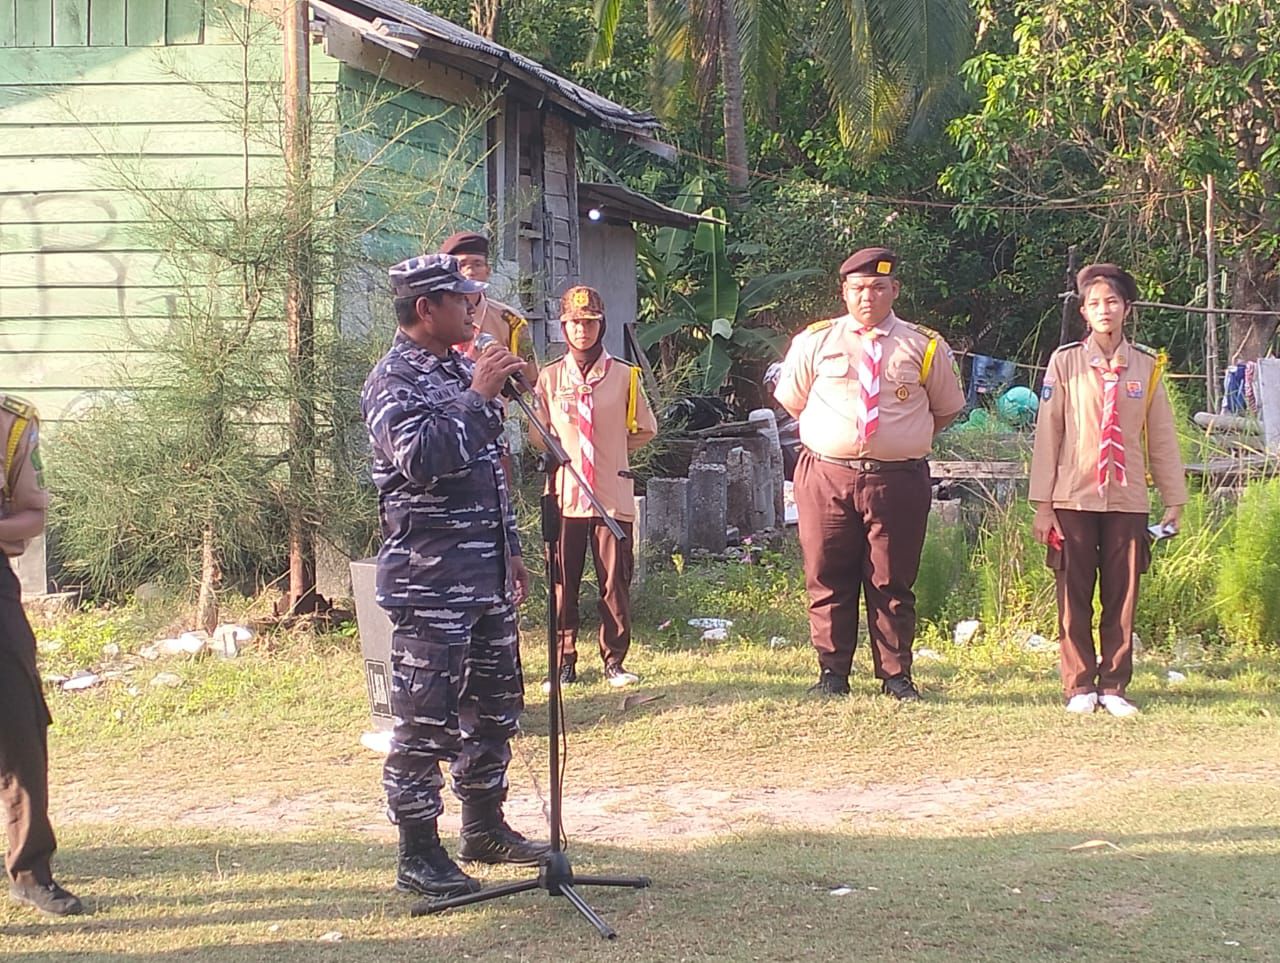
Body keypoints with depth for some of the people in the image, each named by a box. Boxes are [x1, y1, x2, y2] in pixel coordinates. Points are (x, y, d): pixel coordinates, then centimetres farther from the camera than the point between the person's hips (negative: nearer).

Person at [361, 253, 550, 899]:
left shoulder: (461, 371, 17)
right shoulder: (393, 381, -11)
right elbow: (420, 458, -28)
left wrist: (509, 549, 23)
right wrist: (476, 398, -23)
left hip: (486, 571, 9)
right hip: (430, 579, -9)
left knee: (494, 703, 16)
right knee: (426, 714, -6)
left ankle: (485, 827, 29)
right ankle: (418, 854, 0)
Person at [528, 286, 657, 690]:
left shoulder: (623, 375, 2)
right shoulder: (550, 378, 5)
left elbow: (645, 430, 11)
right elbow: (537, 435, 14)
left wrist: (613, 451, 7)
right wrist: (562, 454, 4)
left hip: (613, 494, -1)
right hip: (564, 493, 1)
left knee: (615, 581, 2)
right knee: (563, 583, 3)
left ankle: (614, 661, 12)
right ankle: (565, 661, 11)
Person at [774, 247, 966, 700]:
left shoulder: (925, 348, 5)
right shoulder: (814, 342, 6)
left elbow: (947, 409, 17)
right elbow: (791, 400, 19)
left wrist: (907, 440, 11)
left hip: (898, 480, -1)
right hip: (826, 476, 1)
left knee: (892, 583, 5)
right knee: (827, 580, 4)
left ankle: (896, 676, 13)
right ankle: (832, 674, 13)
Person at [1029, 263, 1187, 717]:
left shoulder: (1145, 367, 5)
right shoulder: (1065, 362, 0)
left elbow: (1162, 437, 10)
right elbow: (1047, 433, 0)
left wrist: (1174, 501, 10)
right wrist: (1042, 504, -3)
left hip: (1128, 501, 2)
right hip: (1073, 499, -1)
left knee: (1123, 596, 4)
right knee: (1074, 597, 2)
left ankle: (1114, 686, 13)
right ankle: (1080, 687, 11)